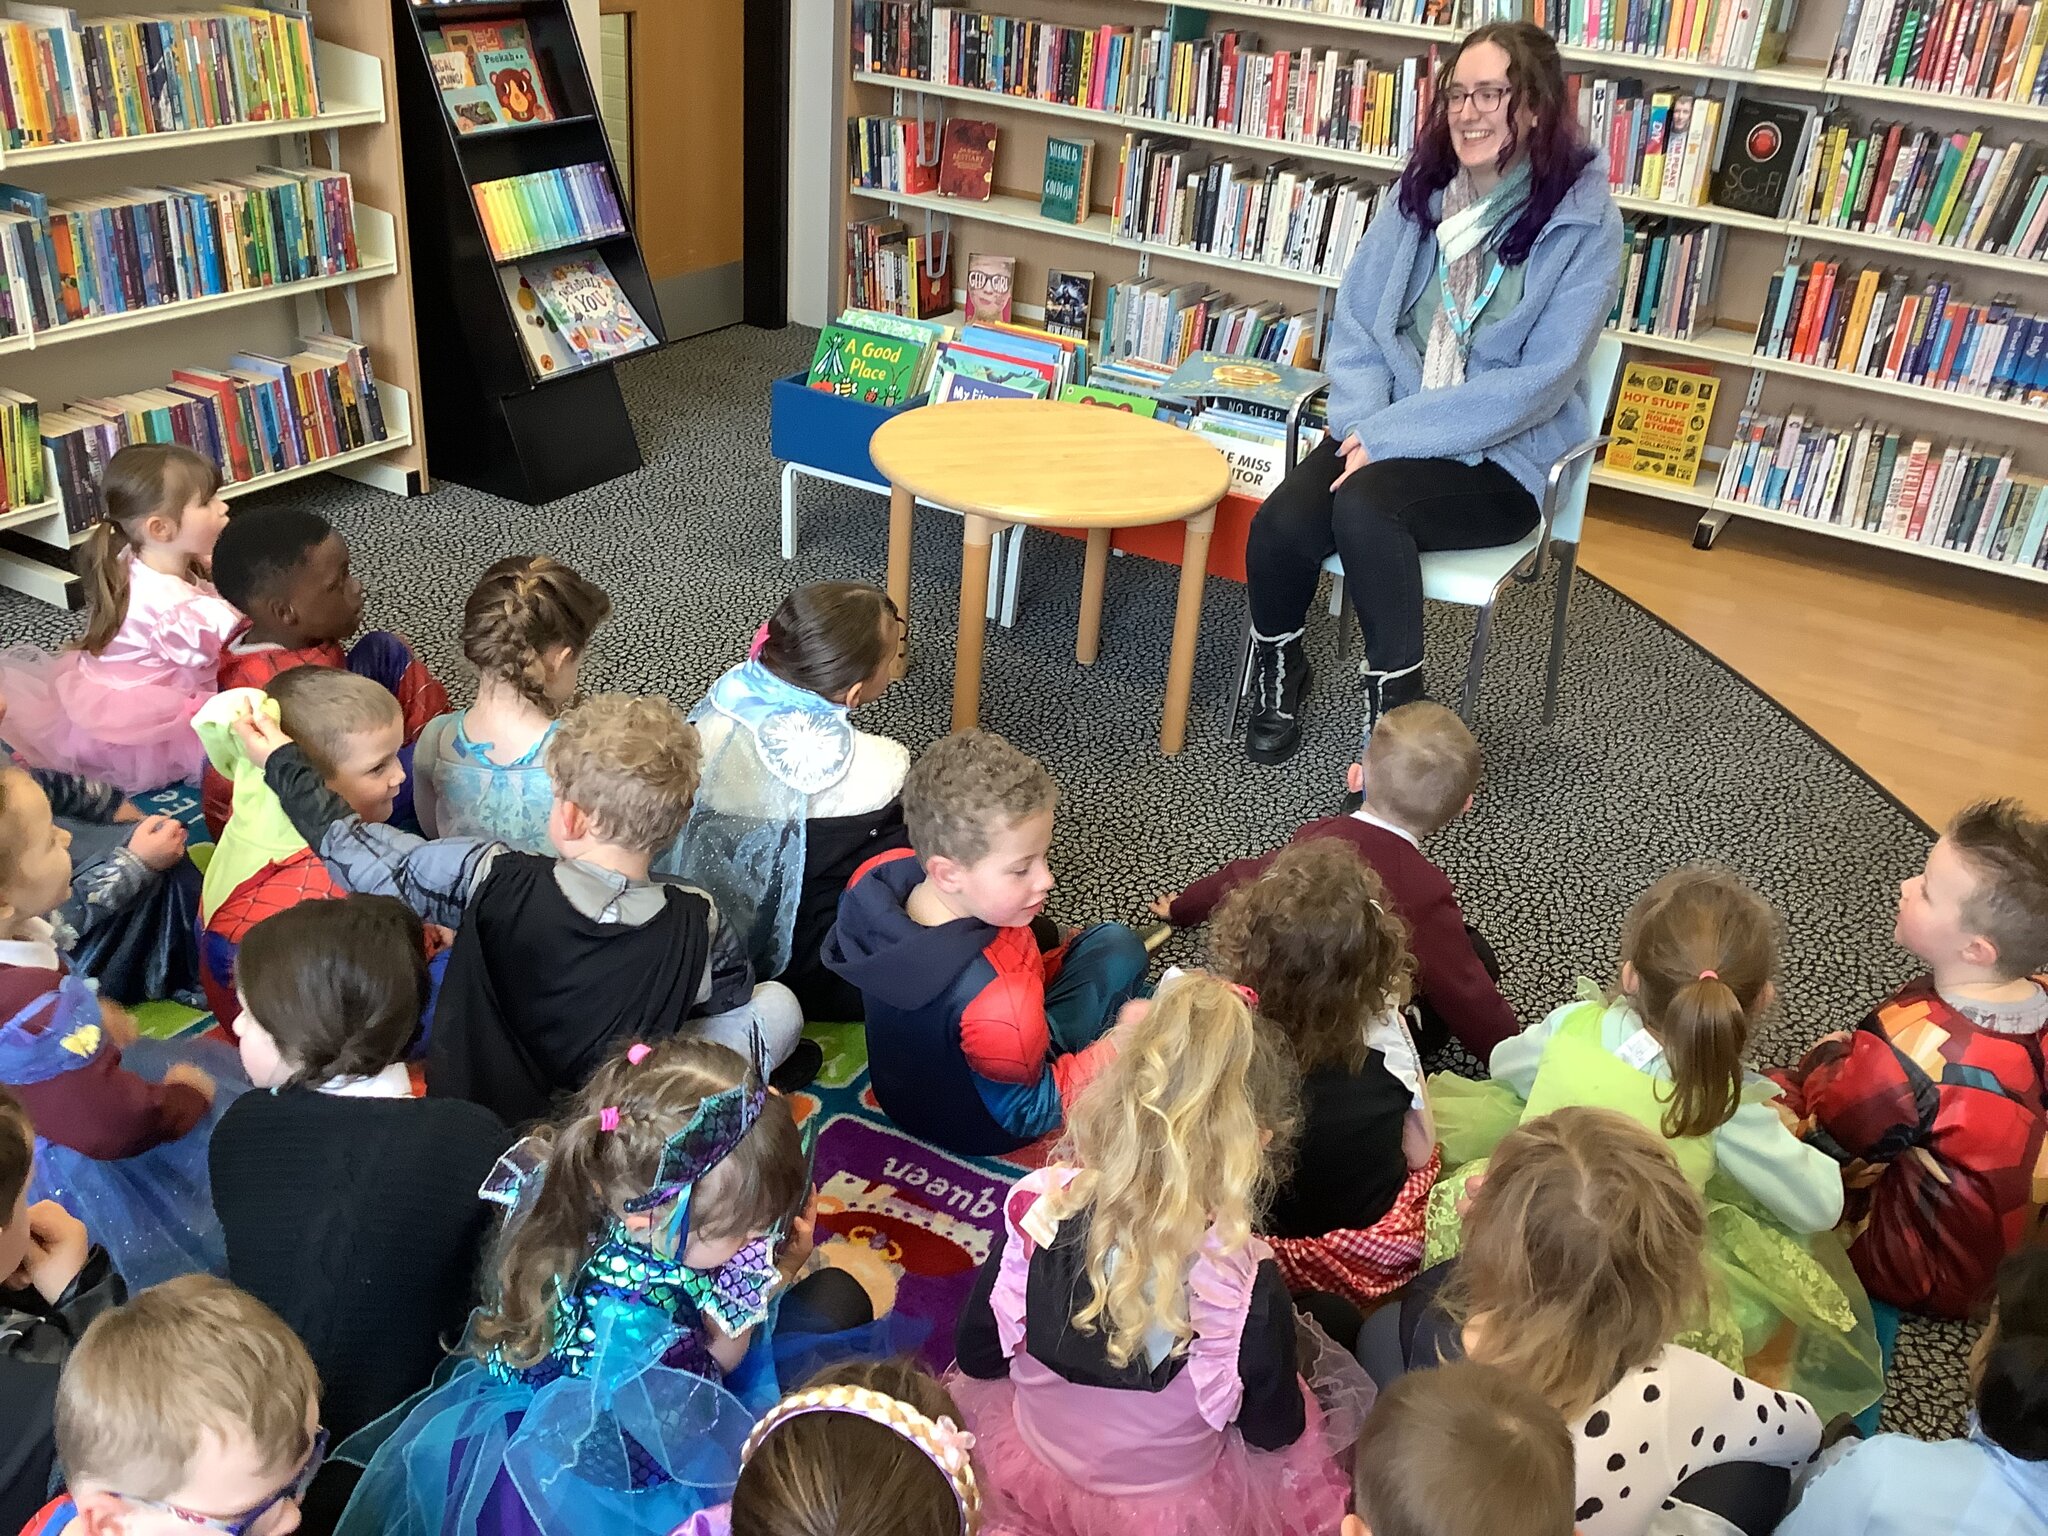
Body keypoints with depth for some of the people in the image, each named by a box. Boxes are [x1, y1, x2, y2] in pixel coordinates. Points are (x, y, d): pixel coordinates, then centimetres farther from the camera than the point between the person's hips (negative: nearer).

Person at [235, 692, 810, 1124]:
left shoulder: (493, 880, -24)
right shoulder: (697, 924, -21)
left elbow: (365, 853, -10)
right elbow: (731, 992, 1)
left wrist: (283, 762, 4)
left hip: (471, 1113, 2)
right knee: (777, 1005, 9)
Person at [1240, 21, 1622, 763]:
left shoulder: (1586, 223, -9)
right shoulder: (1419, 194, 7)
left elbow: (1539, 382, -15)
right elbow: (1355, 320, 7)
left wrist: (1394, 435, -20)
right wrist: (1364, 423, -13)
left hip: (1500, 460, -4)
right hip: (1386, 433, 4)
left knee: (1364, 505, -35)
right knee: (1281, 524, -25)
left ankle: (1397, 710, -17)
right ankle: (1278, 673, 5)